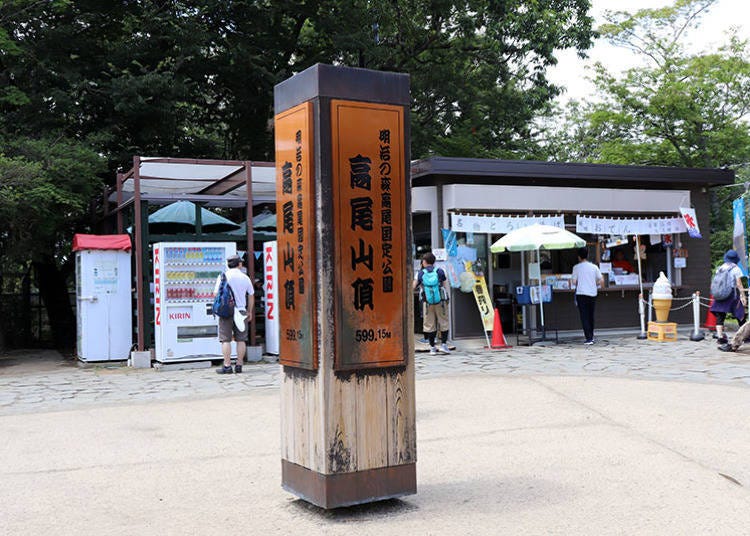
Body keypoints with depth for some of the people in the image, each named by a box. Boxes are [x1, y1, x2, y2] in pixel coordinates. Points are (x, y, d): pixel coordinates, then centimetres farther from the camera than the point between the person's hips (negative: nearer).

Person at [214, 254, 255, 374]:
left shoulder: (223, 276, -3)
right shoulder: (245, 277, 6)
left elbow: (216, 294, -4)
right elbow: (251, 297, 12)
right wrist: (249, 312, 22)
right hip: (241, 311, 3)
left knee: (226, 340, 0)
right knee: (241, 340, 8)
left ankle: (227, 366, -3)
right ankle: (239, 365, 9)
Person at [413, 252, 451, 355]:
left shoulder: (420, 274, 1)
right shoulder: (440, 271, 2)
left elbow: (413, 287, 8)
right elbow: (447, 287, 4)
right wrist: (447, 298, 16)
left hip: (427, 302, 0)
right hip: (440, 301, 0)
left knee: (429, 325, 7)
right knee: (443, 323, 10)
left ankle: (432, 347, 9)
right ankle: (443, 344, 5)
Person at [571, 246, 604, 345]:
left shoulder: (576, 267, -4)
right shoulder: (594, 267, 3)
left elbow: (574, 282, -6)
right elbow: (602, 281, 1)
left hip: (581, 294, -3)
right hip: (592, 294, 3)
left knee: (584, 317, -2)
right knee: (591, 316, 18)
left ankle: (589, 338, -10)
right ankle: (591, 336, 28)